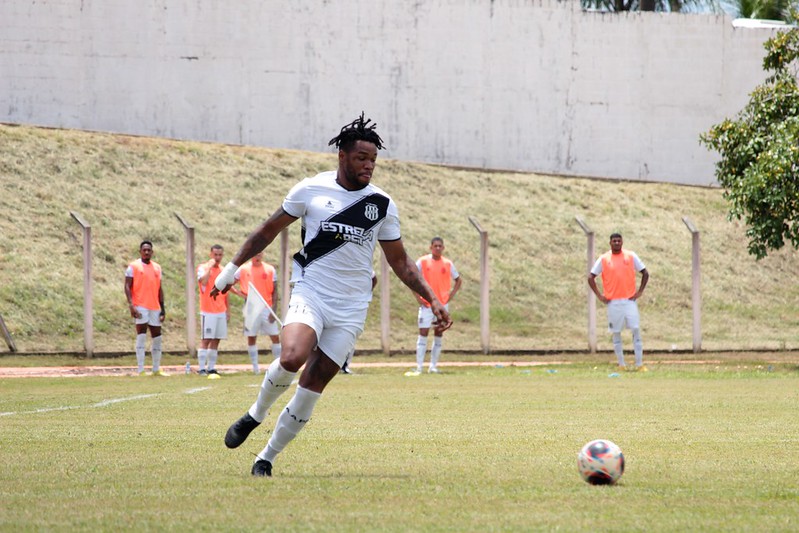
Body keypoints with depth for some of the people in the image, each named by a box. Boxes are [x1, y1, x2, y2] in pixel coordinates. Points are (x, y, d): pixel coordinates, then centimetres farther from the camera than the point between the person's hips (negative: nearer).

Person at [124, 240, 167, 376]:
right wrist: (131, 305, -17)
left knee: (157, 337, 9)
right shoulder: (134, 266, -2)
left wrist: (162, 308, 12)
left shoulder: (157, 268, 14)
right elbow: (127, 286, -6)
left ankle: (156, 369, 19)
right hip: (140, 307, -6)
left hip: (155, 307, 6)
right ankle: (141, 370, -9)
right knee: (141, 336, -9)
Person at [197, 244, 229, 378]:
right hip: (208, 311, -6)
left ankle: (211, 368, 9)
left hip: (221, 311, 6)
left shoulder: (223, 270, 15)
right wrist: (210, 266, -21)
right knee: (206, 340, -8)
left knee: (216, 340, 5)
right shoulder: (203, 268, -4)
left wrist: (227, 309, 18)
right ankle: (202, 368, -8)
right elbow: (203, 281, -25)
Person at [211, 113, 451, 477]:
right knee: (292, 358, -29)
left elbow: (400, 262, 14)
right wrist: (232, 268, 15)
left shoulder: (382, 205, 6)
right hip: (310, 294, -2)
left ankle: (266, 458, 10)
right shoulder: (311, 190, 0)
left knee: (312, 386, -4)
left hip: (351, 309, 2)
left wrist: (433, 300, 6)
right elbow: (269, 230, 12)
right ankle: (255, 415, -1)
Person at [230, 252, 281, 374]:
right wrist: (240, 293, -9)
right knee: (251, 338, 1)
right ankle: (255, 366, 8)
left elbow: (274, 291, 1)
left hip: (267, 308, 0)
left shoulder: (270, 270, 2)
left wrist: (273, 309, -7)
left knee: (275, 336, -3)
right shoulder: (243, 269, 2)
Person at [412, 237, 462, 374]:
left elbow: (458, 280, 17)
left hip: (443, 305, 3)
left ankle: (433, 366, 11)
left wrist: (451, 295, 4)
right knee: (423, 334, -7)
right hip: (426, 304, -3)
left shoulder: (448, 264, 5)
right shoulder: (423, 261, -2)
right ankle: (419, 367, -7)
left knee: (439, 335, 4)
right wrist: (418, 297, -5)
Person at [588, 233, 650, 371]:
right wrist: (599, 295, -1)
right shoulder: (603, 259, 3)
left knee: (636, 330, -7)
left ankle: (639, 364, -4)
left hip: (629, 299, 0)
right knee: (616, 334, 3)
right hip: (613, 302, 0)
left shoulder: (631, 256, 4)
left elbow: (645, 273, 10)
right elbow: (591, 277, 7)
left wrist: (640, 291, 1)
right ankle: (621, 364, 10)